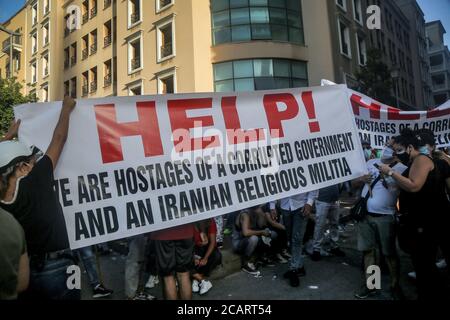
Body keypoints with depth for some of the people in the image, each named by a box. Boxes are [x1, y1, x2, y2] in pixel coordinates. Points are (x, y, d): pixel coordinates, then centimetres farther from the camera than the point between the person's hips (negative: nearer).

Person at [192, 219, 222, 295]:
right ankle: (204, 281, -18)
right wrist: (193, 258, -27)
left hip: (209, 248, 0)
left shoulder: (211, 221, -18)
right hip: (195, 248, 0)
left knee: (217, 256, -32)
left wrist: (205, 258, -27)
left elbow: (212, 242, -18)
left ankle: (197, 280, -17)